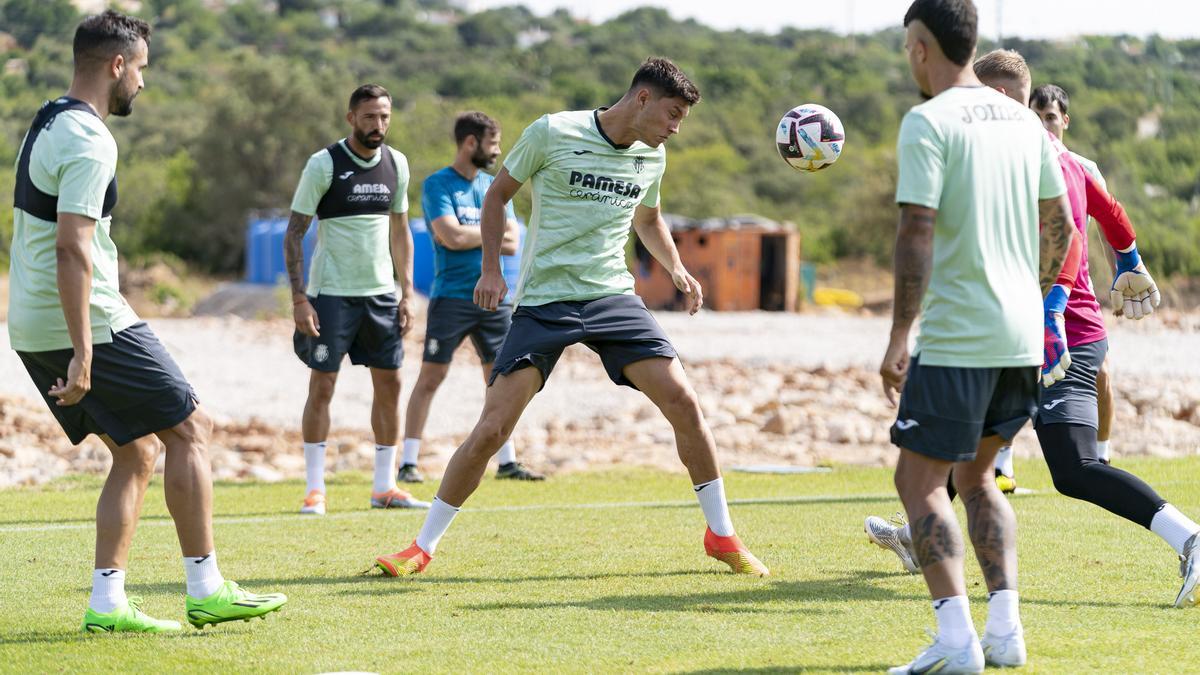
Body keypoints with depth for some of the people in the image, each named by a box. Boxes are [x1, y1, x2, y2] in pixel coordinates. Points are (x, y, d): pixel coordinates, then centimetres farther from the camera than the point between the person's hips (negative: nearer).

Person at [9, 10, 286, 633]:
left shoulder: (46, 123, 15)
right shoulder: (89, 142, -16)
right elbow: (72, 249, -24)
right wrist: (82, 357, -26)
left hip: (31, 328, 10)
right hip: (90, 323, -10)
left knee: (137, 450, 13)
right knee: (189, 428, 0)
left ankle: (107, 602, 6)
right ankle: (206, 591, 1)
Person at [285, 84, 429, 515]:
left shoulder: (396, 164, 7)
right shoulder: (323, 164, -9)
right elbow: (294, 233, -7)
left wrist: (406, 294, 9)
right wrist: (298, 298, -14)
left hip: (381, 292, 5)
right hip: (331, 293, -5)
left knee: (390, 384, 5)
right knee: (322, 386, -4)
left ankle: (384, 487, 14)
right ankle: (315, 490, 2)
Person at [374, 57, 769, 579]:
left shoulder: (651, 156, 7)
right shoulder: (552, 133, -8)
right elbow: (499, 193, 5)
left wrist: (677, 269, 9)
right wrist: (491, 269, -3)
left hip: (613, 297, 4)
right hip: (542, 301, -4)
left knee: (683, 403, -9)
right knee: (491, 428, -10)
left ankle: (721, 535, 7)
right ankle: (422, 548, 4)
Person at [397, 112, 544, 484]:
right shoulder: (438, 185, -4)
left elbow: (511, 243, 5)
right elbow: (451, 236, -17)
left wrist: (470, 236, -7)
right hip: (452, 296, -6)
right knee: (431, 376, -5)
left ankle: (508, 462, 14)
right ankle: (409, 462, -3)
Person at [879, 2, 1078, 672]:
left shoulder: (927, 123, -11)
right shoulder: (1023, 120, 11)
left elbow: (917, 233, -19)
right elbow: (1060, 226, 16)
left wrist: (900, 337, -16)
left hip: (956, 338, -7)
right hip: (1022, 336, 7)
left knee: (920, 481, 0)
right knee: (976, 477, 19)